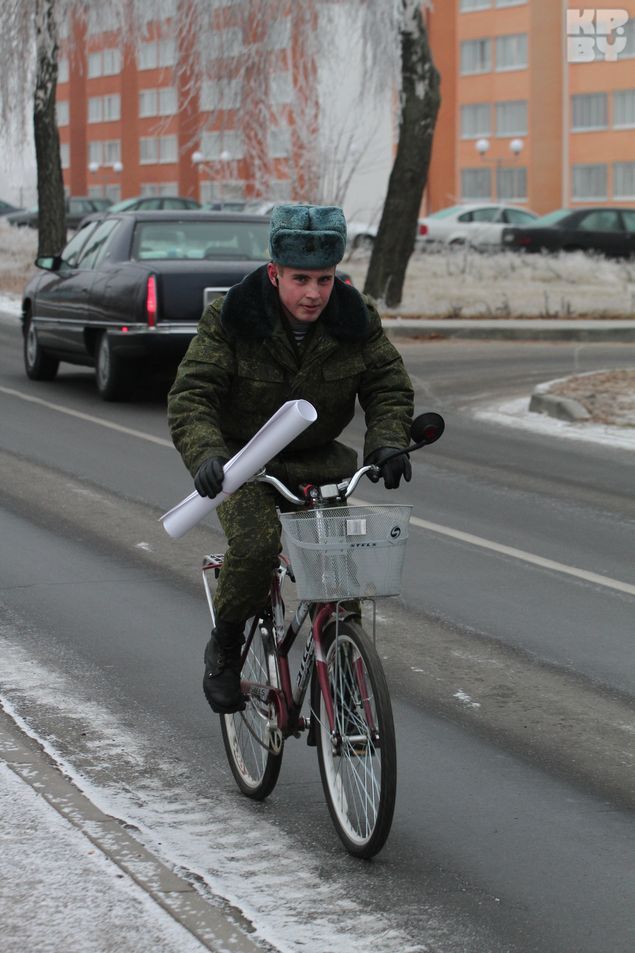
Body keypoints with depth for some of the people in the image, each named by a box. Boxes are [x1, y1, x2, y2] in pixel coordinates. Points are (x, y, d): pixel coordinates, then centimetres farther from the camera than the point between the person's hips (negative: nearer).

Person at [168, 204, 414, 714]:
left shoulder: (358, 318, -10)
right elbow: (191, 395, -22)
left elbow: (389, 386, -7)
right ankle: (225, 648, -3)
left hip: (318, 459, 3)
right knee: (256, 545, -29)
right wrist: (207, 455, -41)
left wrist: (387, 443, -27)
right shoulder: (230, 319, -19)